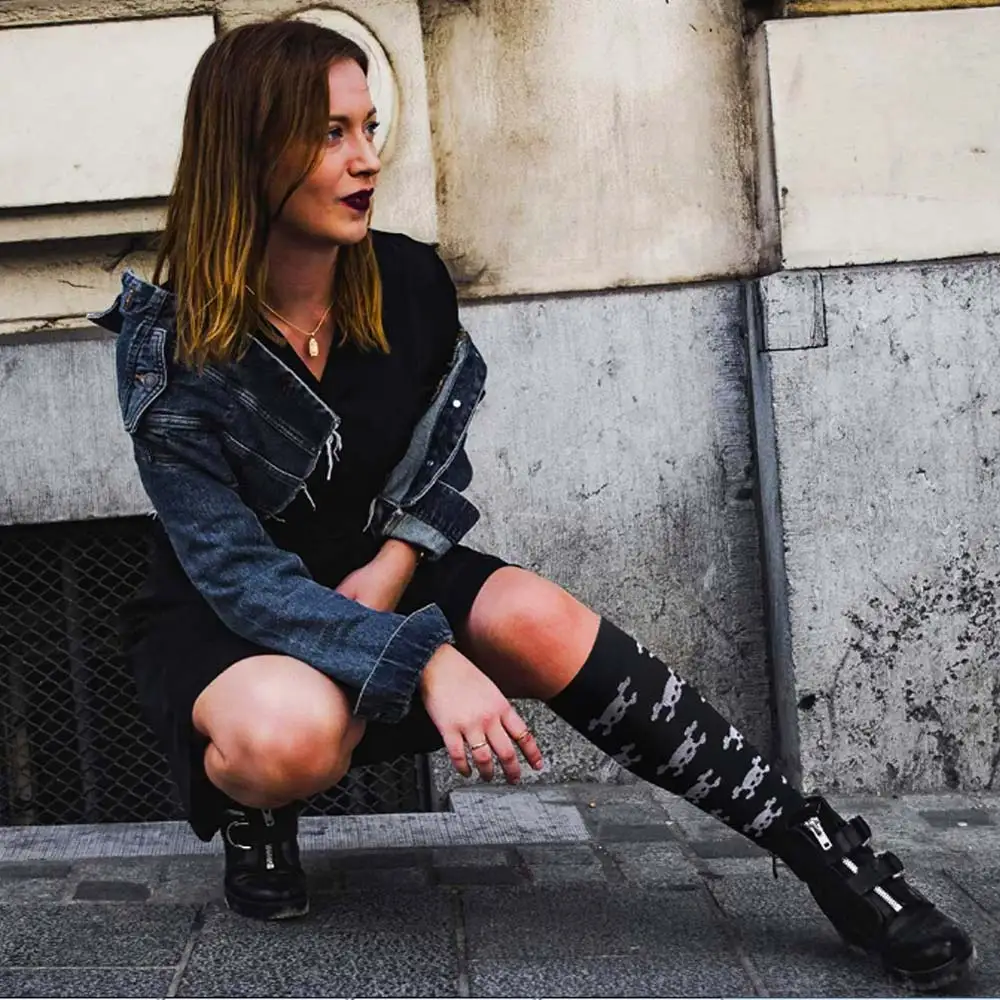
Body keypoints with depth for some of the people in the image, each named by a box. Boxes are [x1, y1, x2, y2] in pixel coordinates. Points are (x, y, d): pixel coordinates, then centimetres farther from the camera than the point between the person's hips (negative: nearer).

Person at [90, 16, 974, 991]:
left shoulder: (406, 282, -11)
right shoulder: (170, 352, -23)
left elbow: (443, 430, 9)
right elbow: (240, 577, -25)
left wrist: (399, 559, -10)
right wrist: (426, 660, -37)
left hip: (374, 576, 3)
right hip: (214, 622, -3)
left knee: (537, 619, -27)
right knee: (296, 731, -38)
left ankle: (827, 852, -21)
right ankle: (248, 808, 0)